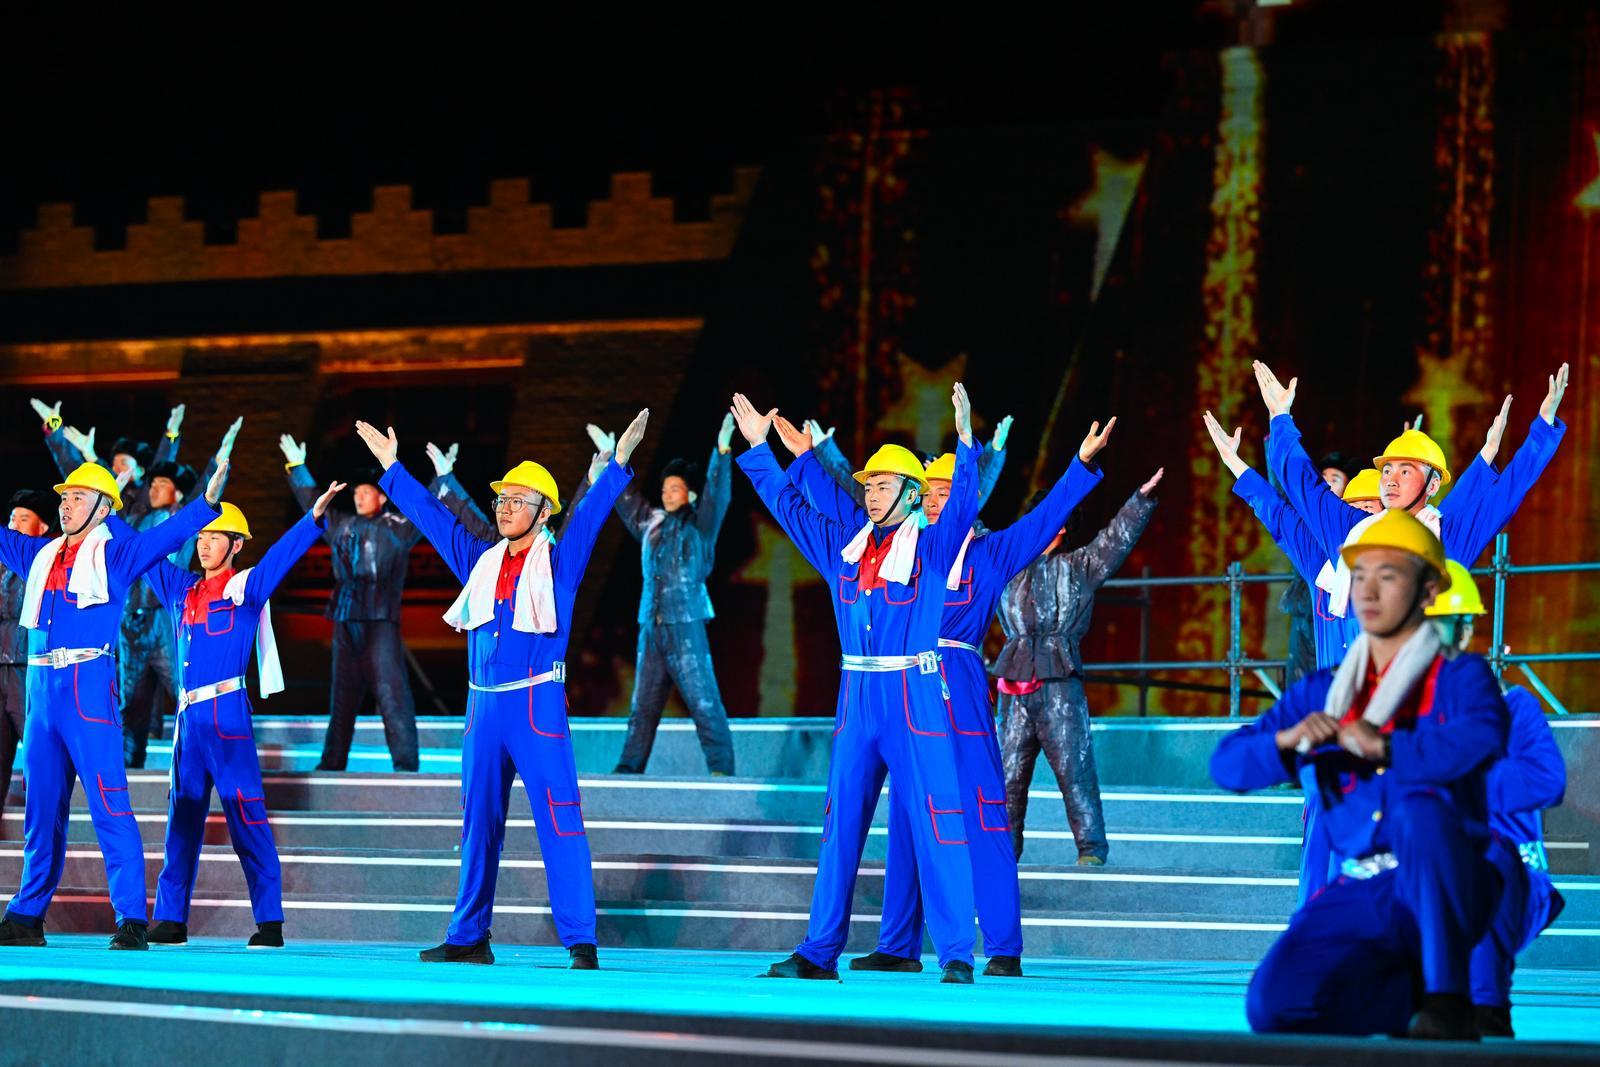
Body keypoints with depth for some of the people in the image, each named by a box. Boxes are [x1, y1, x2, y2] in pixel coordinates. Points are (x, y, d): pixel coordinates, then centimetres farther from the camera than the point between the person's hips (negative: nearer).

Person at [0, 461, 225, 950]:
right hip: (41, 688, 6)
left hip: (88, 685, -6)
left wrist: (207, 502, -27)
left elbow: (166, 536, -11)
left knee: (109, 804, -11)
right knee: (41, 809, 12)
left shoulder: (114, 554, 1)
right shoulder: (40, 555, 17)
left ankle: (131, 920, -13)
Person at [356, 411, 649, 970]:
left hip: (537, 704, -6)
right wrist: (392, 468, 24)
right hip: (483, 707, 6)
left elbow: (591, 514, -11)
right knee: (479, 824, 10)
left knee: (559, 822, -10)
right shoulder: (481, 562, 14)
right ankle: (468, 938, 17)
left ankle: (580, 942, -11)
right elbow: (434, 518, 22)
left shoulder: (559, 562, 1)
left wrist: (618, 463, -24)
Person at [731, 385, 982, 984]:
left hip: (915, 697, -6)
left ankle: (956, 956, -7)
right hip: (857, 699, 6)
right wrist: (759, 450, 19)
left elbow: (963, 503, -16)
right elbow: (788, 505, 21)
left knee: (935, 826, -8)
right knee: (841, 827, 7)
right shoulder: (844, 548, 13)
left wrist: (966, 443, -29)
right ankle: (819, 953, 11)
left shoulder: (932, 547, -1)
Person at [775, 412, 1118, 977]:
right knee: (905, 821, 9)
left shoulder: (990, 553, 4)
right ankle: (898, 947, 15)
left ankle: (1004, 949, -8)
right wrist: (805, 458, 25)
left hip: (961, 693, -5)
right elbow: (842, 507, 23)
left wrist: (1082, 463, -12)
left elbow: (1045, 518, -3)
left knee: (982, 820, -8)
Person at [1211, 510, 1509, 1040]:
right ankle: (1416, 996, 4)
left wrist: (1384, 748, -29)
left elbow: (1481, 741, -21)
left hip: (1442, 892, -4)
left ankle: (1451, 1001, -28)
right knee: (1274, 1006, -22)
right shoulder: (1320, 693, 17)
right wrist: (1288, 740, -13)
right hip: (1358, 896, 4)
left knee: (1420, 807, -38)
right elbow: (1227, 764, 7)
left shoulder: (1460, 677, 3)